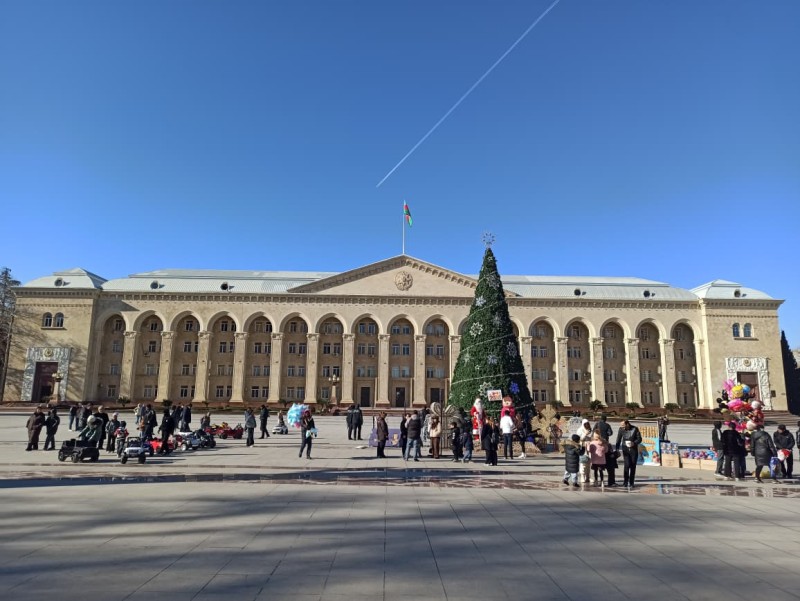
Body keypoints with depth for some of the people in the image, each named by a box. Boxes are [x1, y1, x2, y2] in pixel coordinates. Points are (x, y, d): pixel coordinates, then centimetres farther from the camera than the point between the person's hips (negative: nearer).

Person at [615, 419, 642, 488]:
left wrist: (634, 443, -21)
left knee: (633, 466, 4)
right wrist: (617, 449, -2)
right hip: (625, 449, 0)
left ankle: (631, 483, 14)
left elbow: (639, 439, -3)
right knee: (627, 465, -12)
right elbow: (618, 439, 3)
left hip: (634, 449, 0)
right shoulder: (621, 429, -3)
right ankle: (625, 482, -4)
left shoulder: (635, 429, -6)